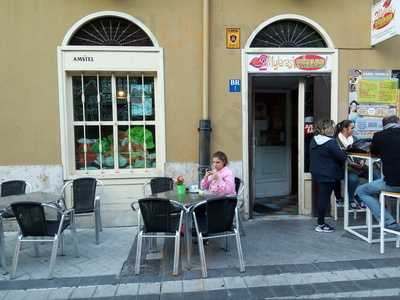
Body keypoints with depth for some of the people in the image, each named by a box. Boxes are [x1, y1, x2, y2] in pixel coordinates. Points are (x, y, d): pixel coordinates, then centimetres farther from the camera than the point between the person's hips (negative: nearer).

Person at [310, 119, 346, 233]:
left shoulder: (313, 141, 6)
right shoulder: (331, 143, -19)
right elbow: (342, 157, -16)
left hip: (317, 173, 8)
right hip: (328, 175, -8)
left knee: (322, 197, 15)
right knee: (324, 198, 0)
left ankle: (320, 223, 24)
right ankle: (321, 225, 10)